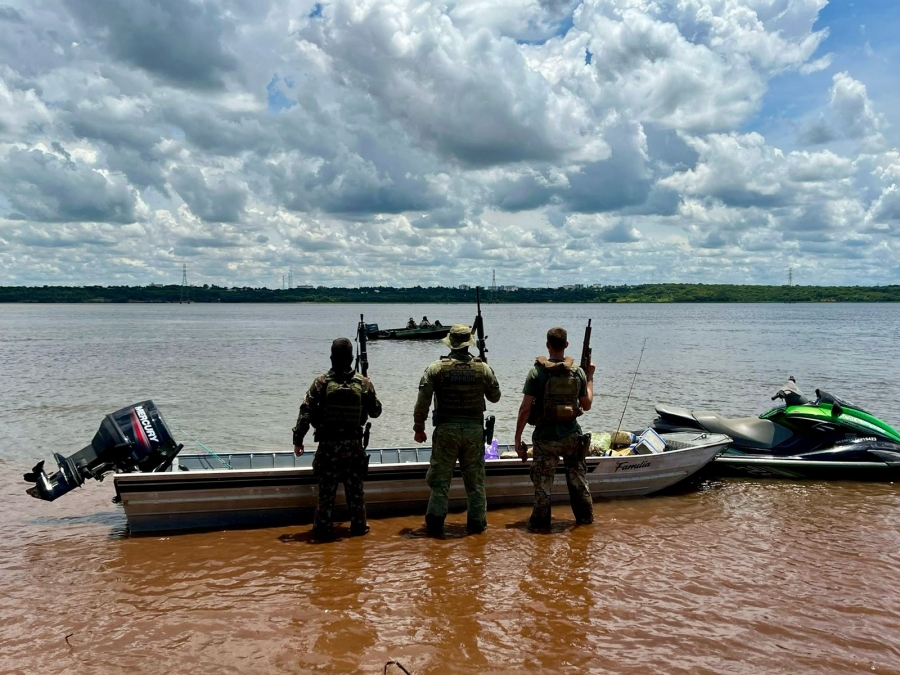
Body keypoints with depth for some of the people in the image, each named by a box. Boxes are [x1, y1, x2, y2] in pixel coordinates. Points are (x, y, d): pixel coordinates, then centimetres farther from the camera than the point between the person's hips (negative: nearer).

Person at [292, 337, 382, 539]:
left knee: (326, 489, 6)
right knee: (355, 489, 12)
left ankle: (323, 528, 11)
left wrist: (298, 440, -2)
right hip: (354, 444, 2)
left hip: (328, 445, -1)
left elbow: (305, 412, -9)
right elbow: (376, 411, 7)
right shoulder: (364, 383, -4)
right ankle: (358, 525, 20)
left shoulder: (322, 382, -9)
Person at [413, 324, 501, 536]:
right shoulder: (483, 368, -2)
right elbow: (495, 397, 10)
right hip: (474, 430, 1)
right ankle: (476, 522, 20)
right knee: (475, 479, 13)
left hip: (446, 430, -1)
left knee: (440, 478, 7)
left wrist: (419, 428, 3)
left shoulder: (436, 368, -6)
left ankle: (435, 523, 9)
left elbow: (422, 402, -7)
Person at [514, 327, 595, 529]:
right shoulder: (578, 372, -4)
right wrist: (590, 377, 18)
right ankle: (585, 516, 34)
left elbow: (525, 409, -14)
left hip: (545, 437, -3)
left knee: (543, 482, 9)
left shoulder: (537, 372, -13)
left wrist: (517, 438, -5)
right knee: (578, 478, 21)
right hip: (571, 436, 3)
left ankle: (540, 522, 19)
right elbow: (586, 405, 7)